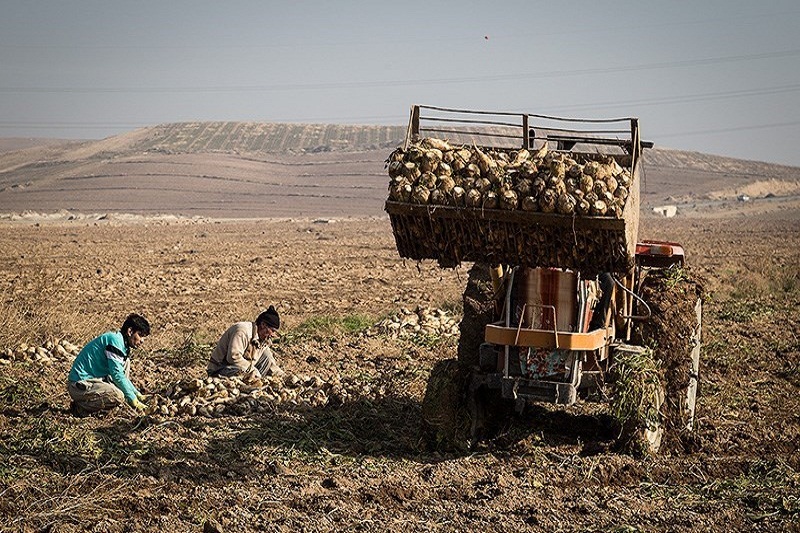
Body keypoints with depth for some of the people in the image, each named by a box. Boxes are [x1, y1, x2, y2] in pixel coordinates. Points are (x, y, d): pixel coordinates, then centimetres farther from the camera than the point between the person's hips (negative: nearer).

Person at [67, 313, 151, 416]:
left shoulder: (122, 342, 15)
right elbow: (117, 375, -21)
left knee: (126, 361, 12)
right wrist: (134, 400, -17)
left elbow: (122, 373, 25)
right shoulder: (115, 340, -15)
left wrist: (138, 394, 14)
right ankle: (81, 407, -10)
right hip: (80, 385, -10)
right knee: (118, 397, -30)